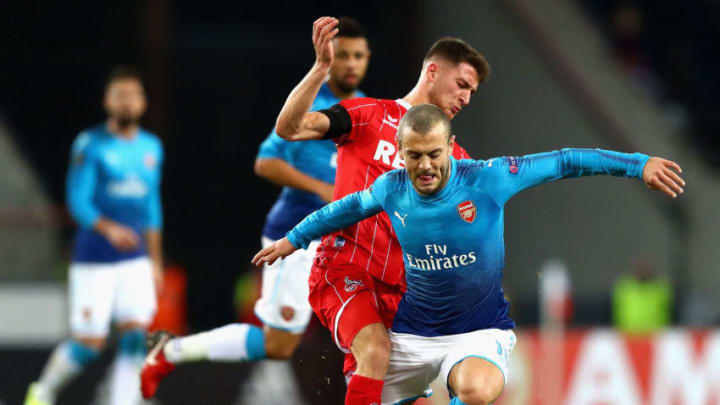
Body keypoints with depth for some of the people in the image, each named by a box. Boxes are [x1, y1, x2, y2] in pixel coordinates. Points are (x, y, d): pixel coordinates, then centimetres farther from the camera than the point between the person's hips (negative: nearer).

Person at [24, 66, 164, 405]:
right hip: (94, 260, -5)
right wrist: (109, 229, -31)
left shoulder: (151, 148, 10)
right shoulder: (90, 145, -8)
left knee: (135, 337, -10)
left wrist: (155, 260, 18)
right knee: (89, 344, -4)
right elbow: (78, 202, -14)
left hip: (136, 260, 5)